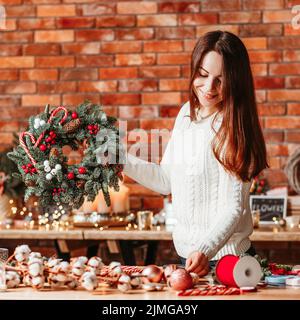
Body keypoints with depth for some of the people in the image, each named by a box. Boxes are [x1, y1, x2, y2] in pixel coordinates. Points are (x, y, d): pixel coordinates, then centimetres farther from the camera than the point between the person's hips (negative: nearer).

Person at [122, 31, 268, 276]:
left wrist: (205, 250, -34)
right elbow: (167, 180, 13)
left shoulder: (233, 129, -18)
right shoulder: (187, 113, 5)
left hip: (223, 259, -7)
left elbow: (233, 208, -20)